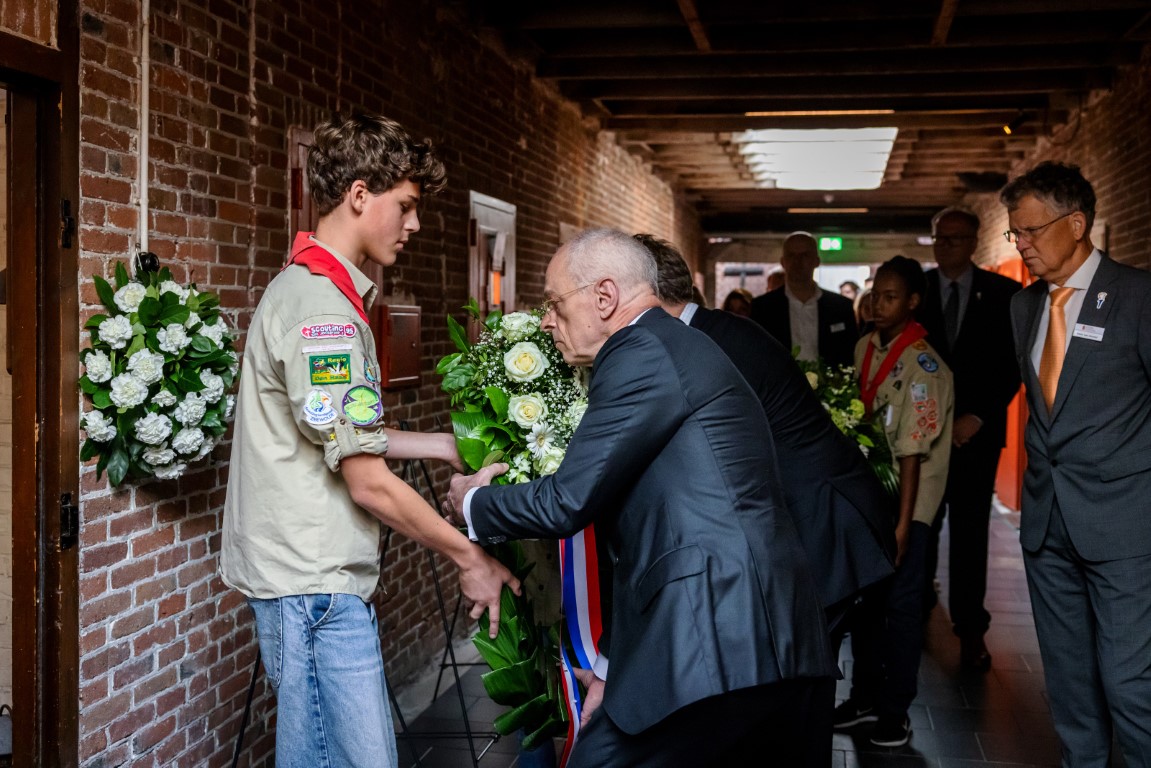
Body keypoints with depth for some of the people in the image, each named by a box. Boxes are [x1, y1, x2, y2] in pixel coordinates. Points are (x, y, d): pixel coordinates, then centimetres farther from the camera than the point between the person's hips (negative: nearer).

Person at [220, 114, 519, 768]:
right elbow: (369, 483, -19)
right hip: (314, 583, -10)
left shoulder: (308, 288, 15)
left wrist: (450, 445, 14)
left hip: (317, 574, 10)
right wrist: (470, 557, -9)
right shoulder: (324, 309, -18)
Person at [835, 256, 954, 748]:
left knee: (900, 602, 1)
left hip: (907, 500, -6)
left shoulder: (922, 364, -17)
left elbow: (913, 449, -19)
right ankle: (865, 697, 27)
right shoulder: (865, 348, 3)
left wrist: (902, 521, -20)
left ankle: (895, 711, 14)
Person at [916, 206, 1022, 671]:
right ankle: (920, 597, 28)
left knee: (970, 528, -1)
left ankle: (970, 628, 6)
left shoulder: (1002, 294, 1)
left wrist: (977, 416, -8)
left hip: (976, 429, -1)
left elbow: (1013, 365, -1)